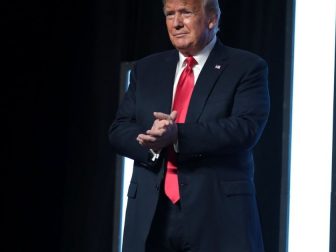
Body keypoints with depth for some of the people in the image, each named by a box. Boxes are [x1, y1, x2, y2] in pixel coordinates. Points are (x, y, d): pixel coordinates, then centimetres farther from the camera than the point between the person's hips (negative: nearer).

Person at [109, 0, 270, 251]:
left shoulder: (247, 67, 2)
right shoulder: (146, 69, 15)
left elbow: (245, 129, -12)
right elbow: (119, 130, 10)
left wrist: (178, 135, -23)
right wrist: (152, 140, -13)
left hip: (217, 212, -3)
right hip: (151, 214, 4)